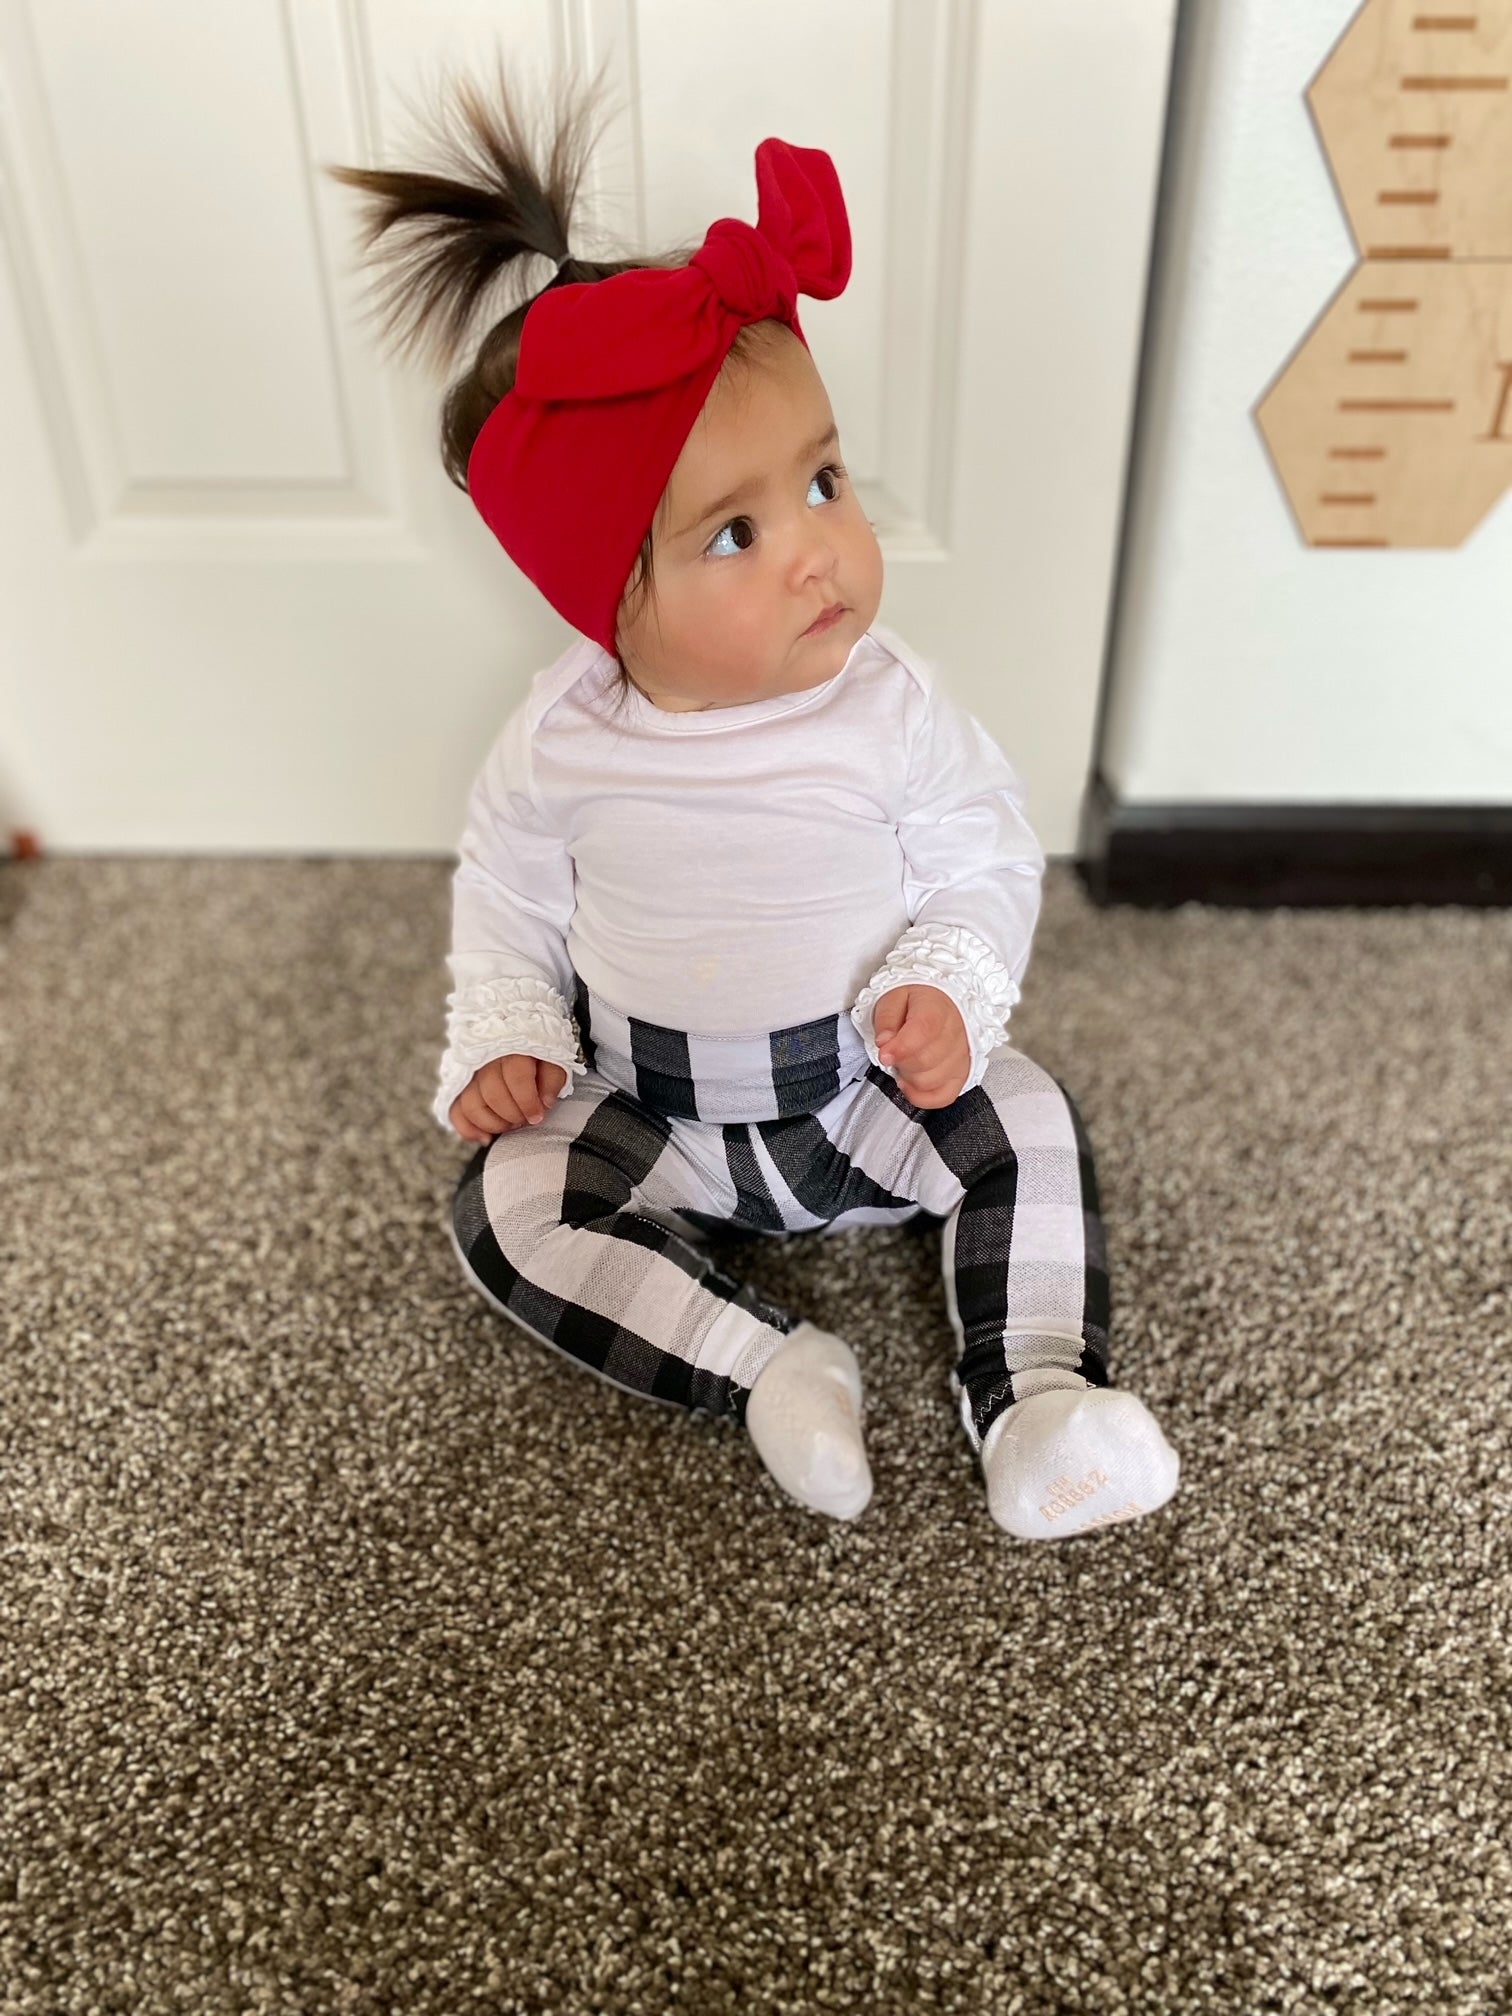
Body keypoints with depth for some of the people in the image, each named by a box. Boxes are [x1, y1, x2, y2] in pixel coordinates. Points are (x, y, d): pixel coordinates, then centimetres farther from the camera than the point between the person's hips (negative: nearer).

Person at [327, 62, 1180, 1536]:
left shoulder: (889, 711, -17)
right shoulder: (562, 744, -15)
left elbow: (988, 866, -6)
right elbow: (504, 897, 3)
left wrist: (947, 991, -23)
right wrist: (503, 1041, -9)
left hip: (867, 1091, -1)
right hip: (647, 1110, 1)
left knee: (1023, 1122, -21)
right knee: (501, 1203, -16)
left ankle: (1033, 1400, -14)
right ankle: (763, 1369, -20)